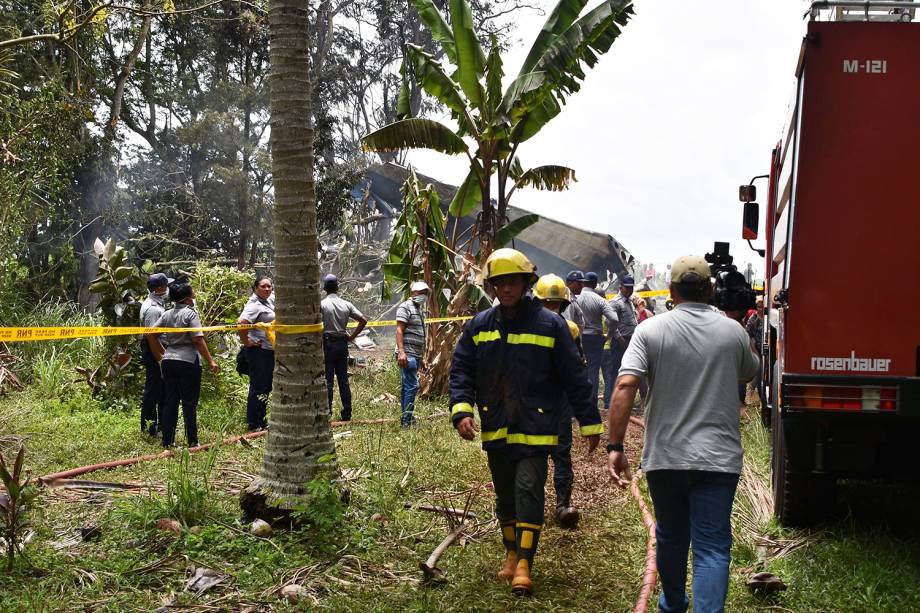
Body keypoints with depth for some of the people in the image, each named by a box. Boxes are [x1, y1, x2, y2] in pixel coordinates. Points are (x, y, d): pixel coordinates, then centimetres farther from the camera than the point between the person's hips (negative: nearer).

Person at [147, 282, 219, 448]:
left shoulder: (166, 314, 9)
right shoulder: (190, 313, -9)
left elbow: (150, 335, 9)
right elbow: (198, 340, -16)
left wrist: (160, 355, 17)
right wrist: (211, 361, -12)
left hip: (168, 361, 6)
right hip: (188, 361, -6)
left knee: (170, 402, 11)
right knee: (190, 403, 2)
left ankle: (167, 441, 14)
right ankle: (192, 442, 7)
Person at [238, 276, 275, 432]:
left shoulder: (269, 301, 12)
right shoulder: (254, 305, -16)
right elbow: (241, 322, -30)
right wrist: (246, 342, -20)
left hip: (269, 350, 10)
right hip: (258, 350, -10)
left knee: (266, 387, 14)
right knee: (258, 388, -5)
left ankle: (261, 421, 22)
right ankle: (253, 424, 0)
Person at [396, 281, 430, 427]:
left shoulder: (420, 310, 23)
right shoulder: (405, 307, -5)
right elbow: (399, 330, -13)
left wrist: (422, 357, 25)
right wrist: (401, 352, -23)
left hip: (415, 355, 9)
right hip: (407, 354, -9)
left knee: (407, 387, 11)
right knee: (412, 386, -14)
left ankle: (407, 419, 13)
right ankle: (407, 420, -14)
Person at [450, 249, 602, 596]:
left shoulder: (550, 325, -5)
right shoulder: (478, 326, 4)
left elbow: (574, 378, -2)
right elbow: (461, 370, 3)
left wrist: (590, 423, -1)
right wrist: (462, 411, -14)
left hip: (535, 430, -4)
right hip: (495, 430, 4)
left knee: (528, 491, -11)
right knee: (505, 496, 16)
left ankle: (524, 564, -5)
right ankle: (512, 554, 33)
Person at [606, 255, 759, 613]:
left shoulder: (650, 330, -5)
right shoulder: (733, 332, 1)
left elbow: (625, 386, -15)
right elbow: (748, 373, 20)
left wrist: (615, 447, -14)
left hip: (664, 458, 1)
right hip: (718, 459, -1)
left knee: (671, 538, 20)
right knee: (712, 548, 0)